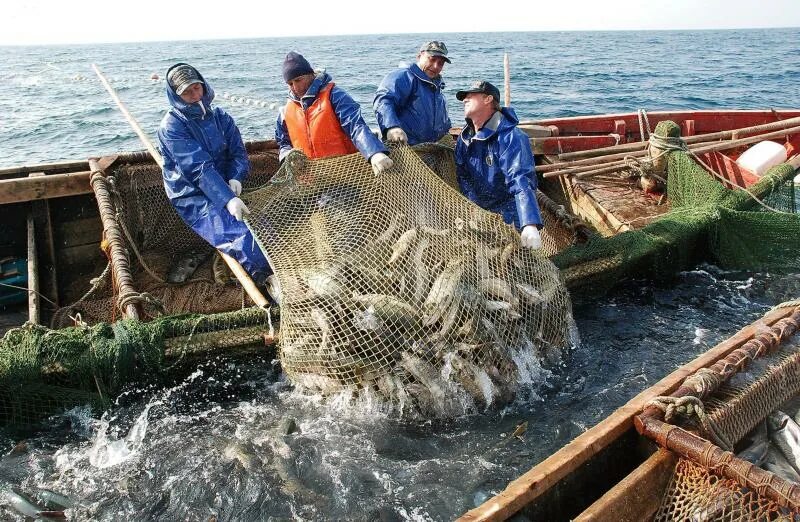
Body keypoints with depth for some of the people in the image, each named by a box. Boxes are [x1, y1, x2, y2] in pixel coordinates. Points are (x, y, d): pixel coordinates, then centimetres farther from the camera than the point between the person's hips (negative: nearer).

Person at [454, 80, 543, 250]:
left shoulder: (511, 138, -23)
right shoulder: (465, 136, 0)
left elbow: (521, 182, -34)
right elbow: (462, 177, 2)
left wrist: (530, 225, -46)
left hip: (508, 217, -6)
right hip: (477, 214, 6)